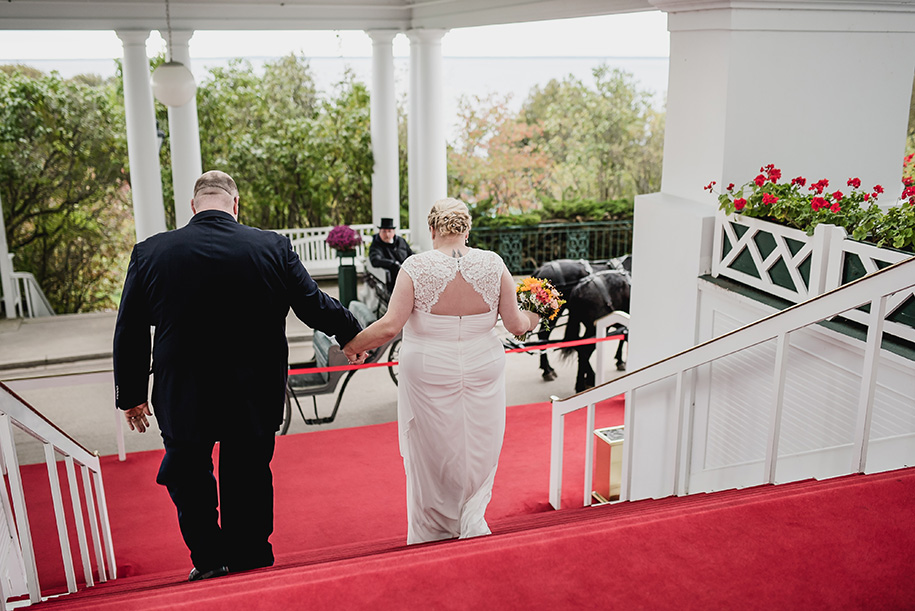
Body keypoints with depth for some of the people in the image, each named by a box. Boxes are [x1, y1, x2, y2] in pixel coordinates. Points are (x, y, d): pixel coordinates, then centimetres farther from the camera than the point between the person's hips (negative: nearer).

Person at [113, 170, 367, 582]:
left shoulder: (149, 253, -6)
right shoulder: (272, 248, -9)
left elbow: (129, 335, -1)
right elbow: (314, 306, -2)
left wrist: (131, 395, 10)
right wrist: (352, 334, 16)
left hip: (183, 400, 0)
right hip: (255, 400, 1)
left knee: (189, 480, 21)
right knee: (248, 481, 17)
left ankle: (209, 560, 28)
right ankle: (250, 561, 30)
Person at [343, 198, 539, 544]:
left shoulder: (417, 266, -12)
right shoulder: (492, 263, -6)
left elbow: (390, 326, -16)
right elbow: (515, 324, -2)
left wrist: (354, 344, 1)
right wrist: (531, 319, 20)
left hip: (429, 376, -1)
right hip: (482, 372, 2)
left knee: (430, 457, 15)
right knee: (477, 454, 19)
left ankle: (430, 535, 30)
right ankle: (472, 523, 24)